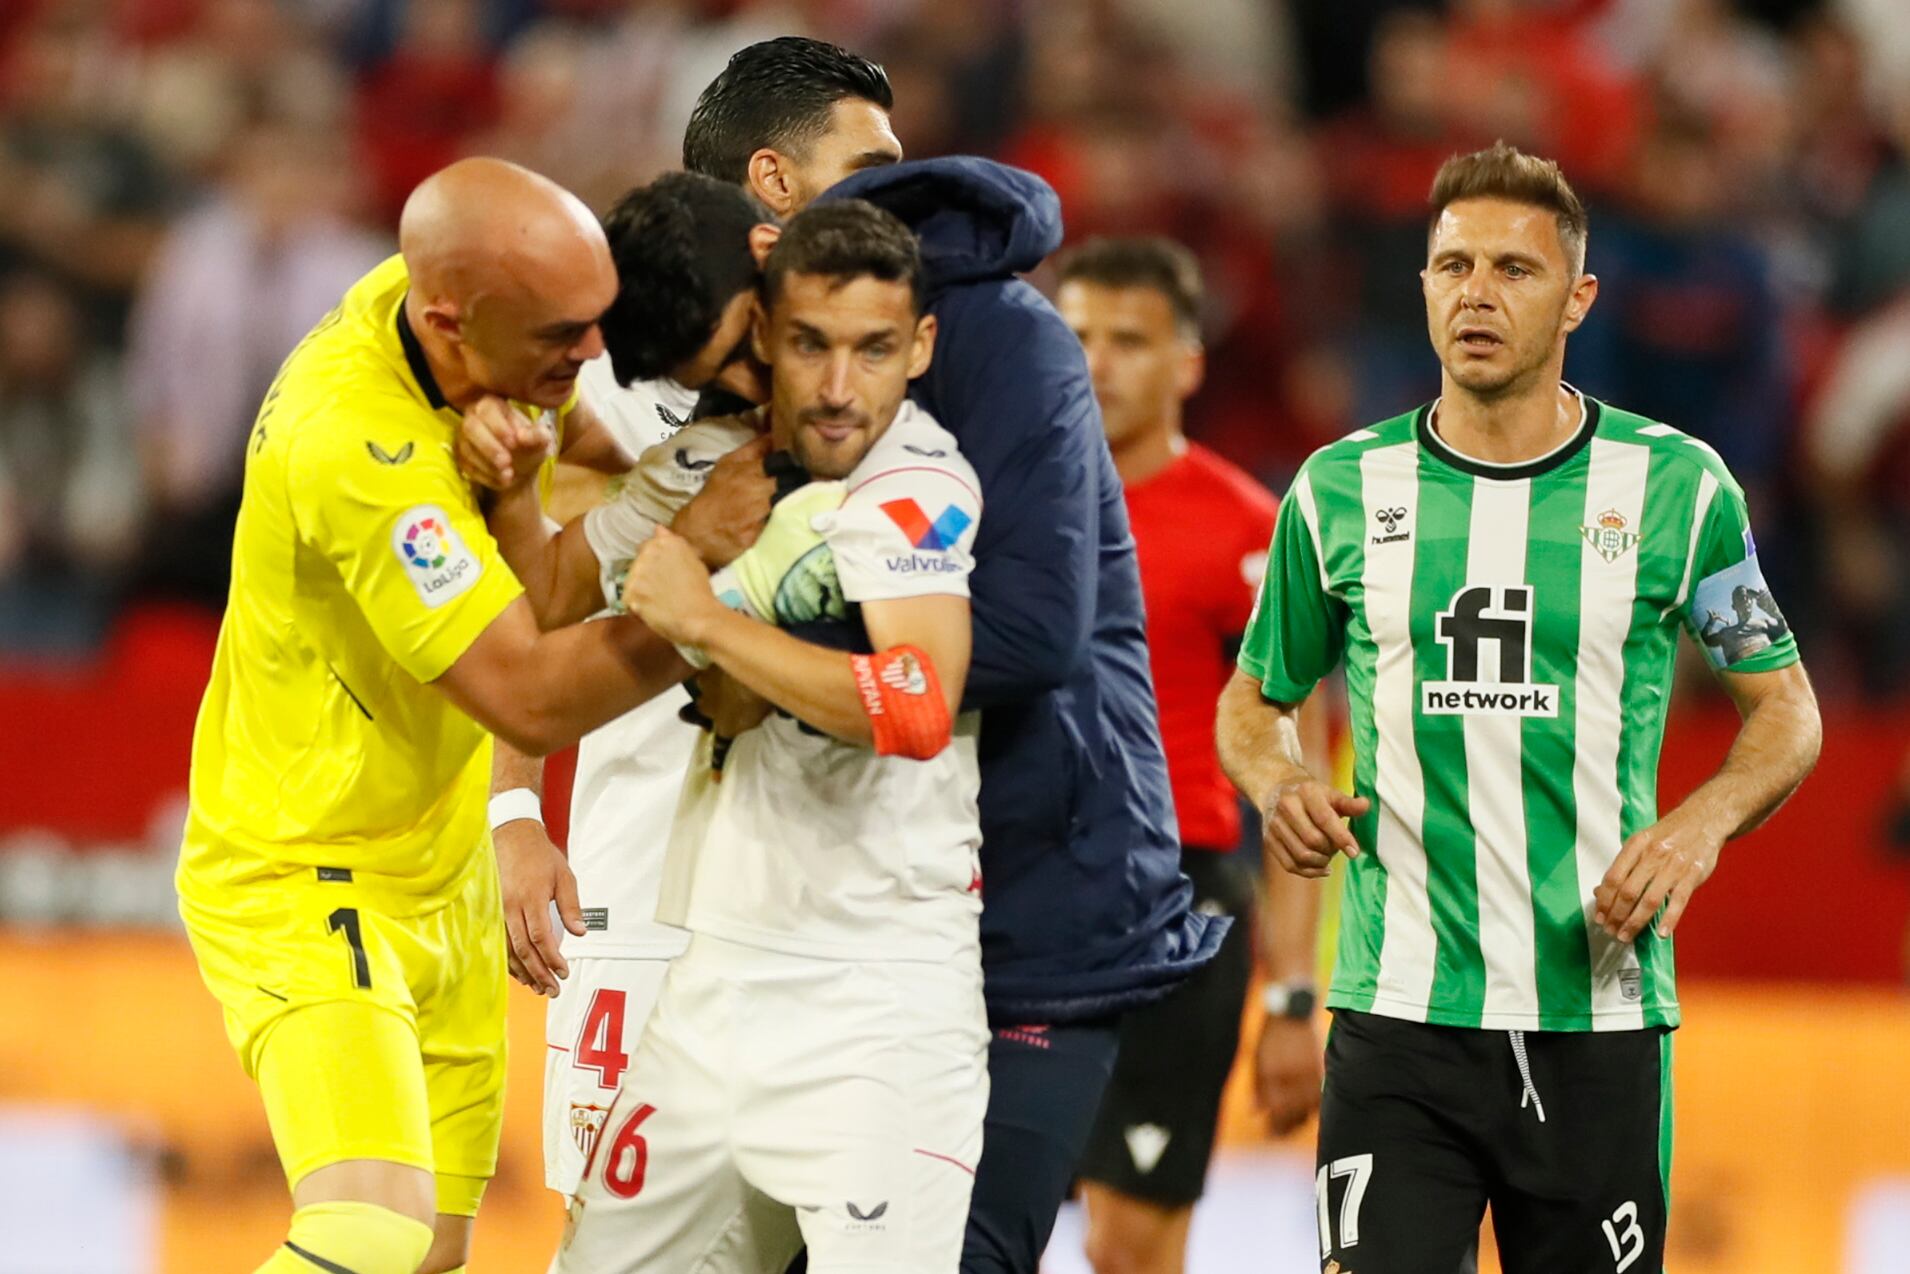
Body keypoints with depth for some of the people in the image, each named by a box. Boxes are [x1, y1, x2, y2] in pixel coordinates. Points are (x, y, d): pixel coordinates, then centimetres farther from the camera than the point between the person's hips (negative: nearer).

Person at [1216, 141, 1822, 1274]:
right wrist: (1278, 785, -5)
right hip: (1399, 1012, 0)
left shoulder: (1676, 486, 2)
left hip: (1600, 1015, 0)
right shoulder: (1343, 491, 6)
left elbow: (1786, 707, 9)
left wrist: (1702, 824, -11)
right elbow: (1256, 697, 18)